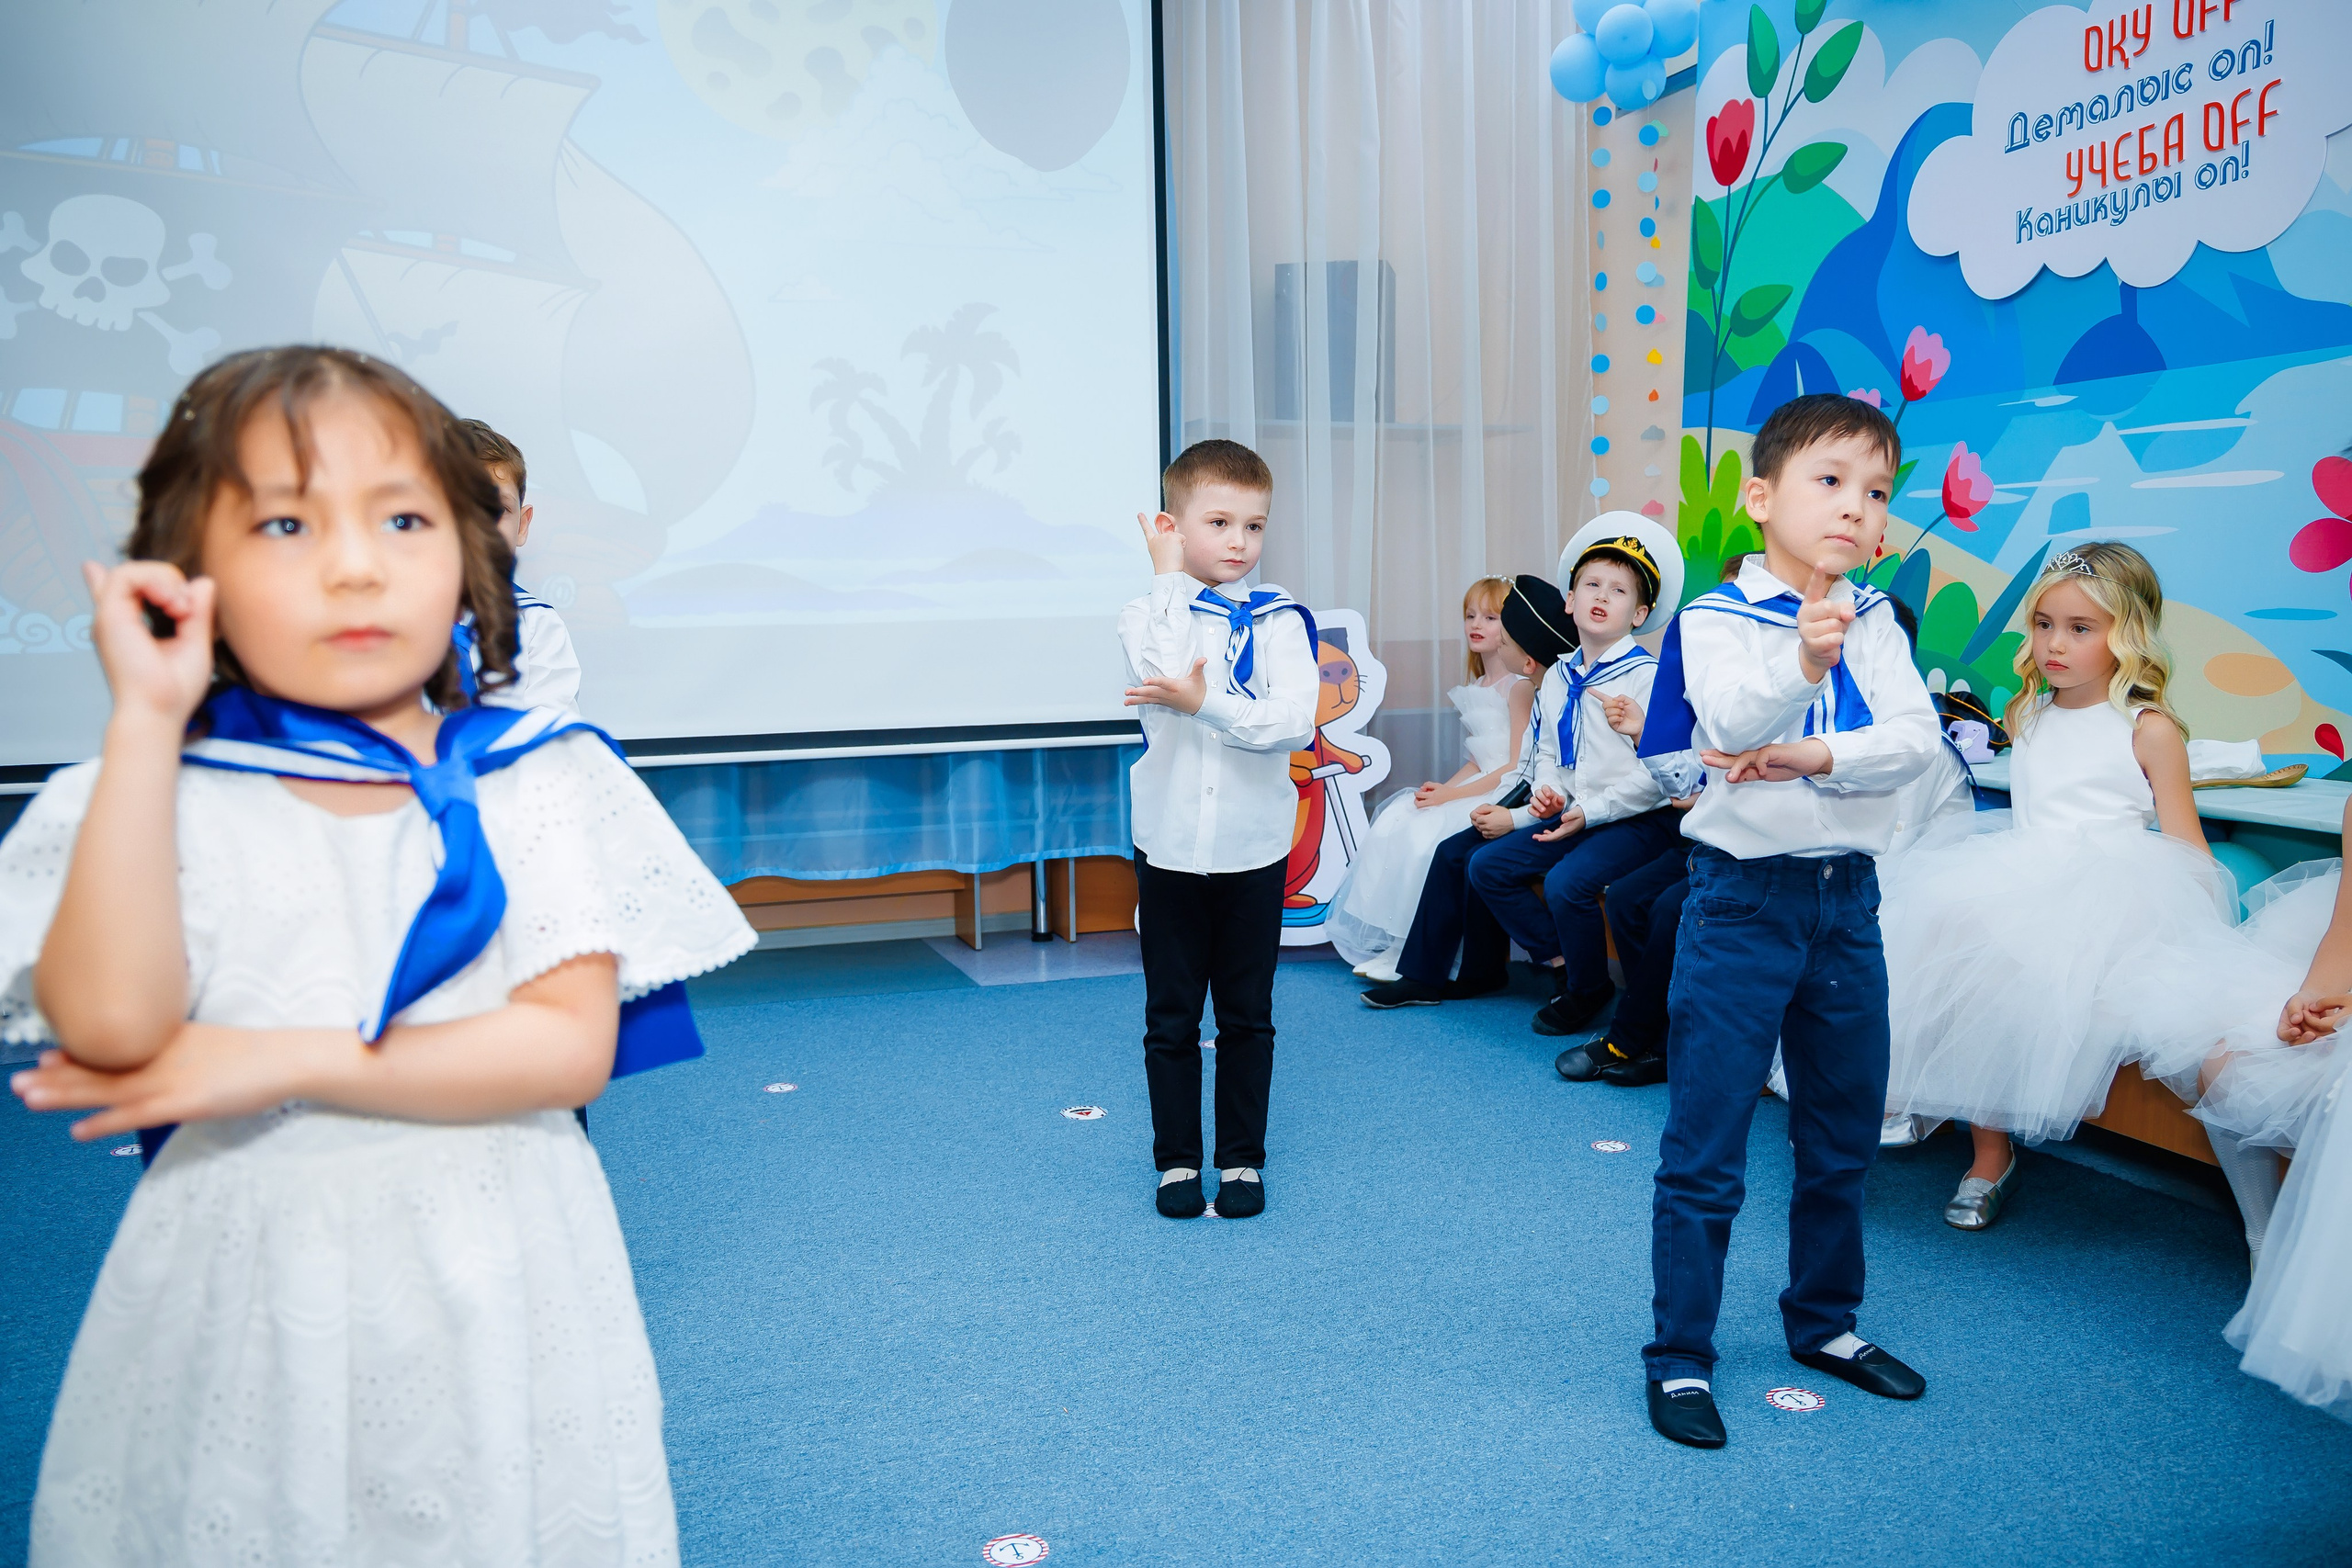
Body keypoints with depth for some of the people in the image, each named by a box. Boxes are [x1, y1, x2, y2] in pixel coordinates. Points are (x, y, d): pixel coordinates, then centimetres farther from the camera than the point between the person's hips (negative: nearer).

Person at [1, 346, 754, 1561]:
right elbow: (112, 1024, -20)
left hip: (492, 1289, 1)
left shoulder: (537, 779, -3)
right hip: (247, 1290, 0)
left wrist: (284, 1061, -16)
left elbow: (573, 1047, -12)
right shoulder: (164, 793, -2)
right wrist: (146, 720, -16)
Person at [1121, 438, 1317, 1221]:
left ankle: (1243, 1157, 25)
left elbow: (1295, 720, -17)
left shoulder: (1279, 618, -4)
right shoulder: (1148, 612, -2)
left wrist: (1204, 701, -25)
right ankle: (1177, 1160, 24)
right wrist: (1171, 577, -17)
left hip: (1251, 849, 0)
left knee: (1246, 1015, 11)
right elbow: (1163, 675, -24)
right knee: (1170, 1016, 10)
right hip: (1169, 847, 0)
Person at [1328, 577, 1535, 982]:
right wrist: (1445, 786, -3)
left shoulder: (1519, 687, -9)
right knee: (1392, 824, -10)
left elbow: (1518, 766, -15)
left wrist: (1454, 794, -18)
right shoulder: (1476, 689, 17)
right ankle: (1386, 944, -11)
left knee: (1425, 835, -26)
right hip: (1474, 790, 8)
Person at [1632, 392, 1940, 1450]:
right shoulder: (1715, 617, -9)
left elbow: (1913, 739, -7)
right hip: (1742, 897, -5)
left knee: (1843, 1134, 18)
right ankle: (1678, 1355, 13)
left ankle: (1824, 1321, 38)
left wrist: (1813, 757, -21)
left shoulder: (1873, 623, 5)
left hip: (1845, 896, 6)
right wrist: (1801, 663, -45)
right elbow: (1732, 720, -27)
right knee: (1704, 1148, -1)